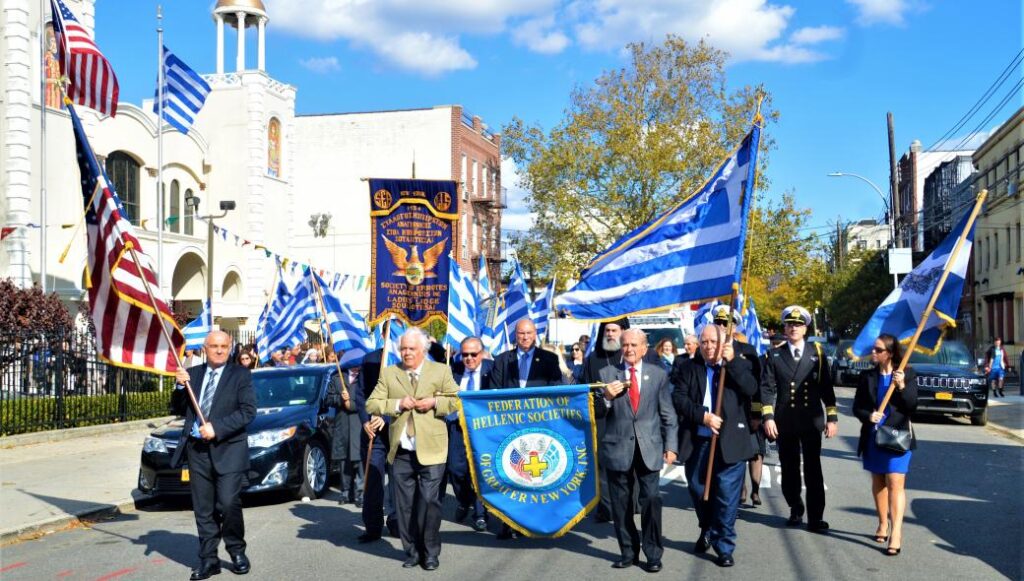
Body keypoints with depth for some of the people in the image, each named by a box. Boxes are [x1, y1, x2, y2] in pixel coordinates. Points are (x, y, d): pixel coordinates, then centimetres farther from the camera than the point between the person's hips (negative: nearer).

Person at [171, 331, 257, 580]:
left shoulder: (240, 374, 0)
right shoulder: (192, 373, 12)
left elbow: (248, 411, -8)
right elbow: (178, 410, 13)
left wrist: (216, 428, -16)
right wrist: (180, 386, -5)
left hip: (228, 449, -4)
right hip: (197, 450, 4)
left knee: (228, 504, -9)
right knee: (203, 510, 7)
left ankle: (237, 552, 13)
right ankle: (209, 559, 16)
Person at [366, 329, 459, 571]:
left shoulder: (441, 371, 5)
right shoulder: (389, 373, 10)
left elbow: (457, 401, 5)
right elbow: (371, 404, 5)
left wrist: (435, 402, -11)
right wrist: (397, 404, -9)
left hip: (430, 449, -3)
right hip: (401, 451, 3)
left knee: (428, 500, -5)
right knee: (405, 504, 7)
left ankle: (431, 553, 10)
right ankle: (412, 551, 21)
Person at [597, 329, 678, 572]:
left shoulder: (659, 375, 6)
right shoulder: (607, 374, 4)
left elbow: (668, 414, 7)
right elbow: (597, 412, 4)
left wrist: (671, 446, 2)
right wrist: (607, 398, -16)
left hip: (649, 448, -1)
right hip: (618, 448, 1)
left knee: (651, 499, -5)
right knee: (621, 504, 7)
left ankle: (653, 554, 8)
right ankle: (628, 552, 21)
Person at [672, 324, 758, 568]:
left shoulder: (739, 365, 4)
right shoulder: (687, 367, 5)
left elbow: (751, 388, -13)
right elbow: (679, 397, -5)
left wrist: (732, 361, -20)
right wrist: (703, 416, -18)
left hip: (730, 443, -2)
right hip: (697, 442, 2)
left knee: (727, 497, 0)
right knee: (697, 490, 16)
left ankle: (724, 547, 13)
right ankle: (707, 530, 42)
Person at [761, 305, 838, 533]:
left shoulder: (817, 353, 6)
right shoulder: (774, 355, 4)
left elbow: (826, 387, 5)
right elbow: (767, 388, -1)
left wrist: (832, 417, 0)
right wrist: (768, 417, -11)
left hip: (811, 420, 0)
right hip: (785, 422, 1)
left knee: (813, 469, -1)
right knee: (789, 468, 9)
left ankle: (815, 517, 4)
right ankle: (796, 508, 27)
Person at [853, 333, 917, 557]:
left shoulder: (907, 374, -3)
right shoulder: (868, 377, 5)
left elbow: (912, 406, -8)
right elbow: (857, 407, 6)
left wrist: (902, 386, -24)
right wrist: (868, 416, -15)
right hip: (873, 436, 4)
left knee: (896, 484, -11)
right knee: (878, 482, 15)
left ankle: (896, 533, -15)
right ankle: (883, 524, 30)